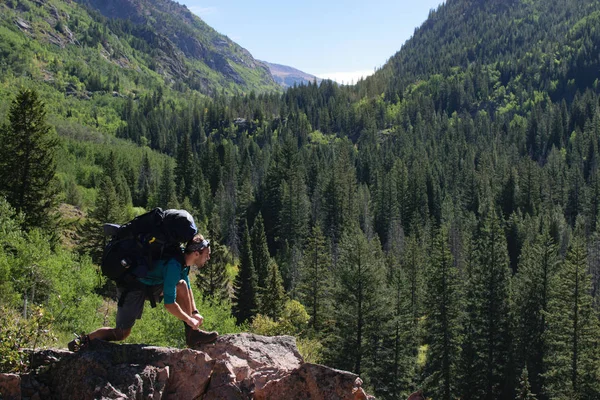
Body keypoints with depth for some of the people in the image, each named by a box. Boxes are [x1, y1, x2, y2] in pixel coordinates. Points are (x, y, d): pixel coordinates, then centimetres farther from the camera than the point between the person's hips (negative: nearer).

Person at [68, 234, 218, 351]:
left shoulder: (183, 261, -1)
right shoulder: (174, 265, -29)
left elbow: (187, 288, 16)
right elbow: (169, 304, -29)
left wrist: (194, 312, 5)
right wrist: (189, 320, -19)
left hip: (151, 286, 9)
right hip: (133, 288, -9)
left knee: (182, 285, -9)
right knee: (121, 334, -7)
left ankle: (192, 334, -9)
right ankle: (84, 340, 12)